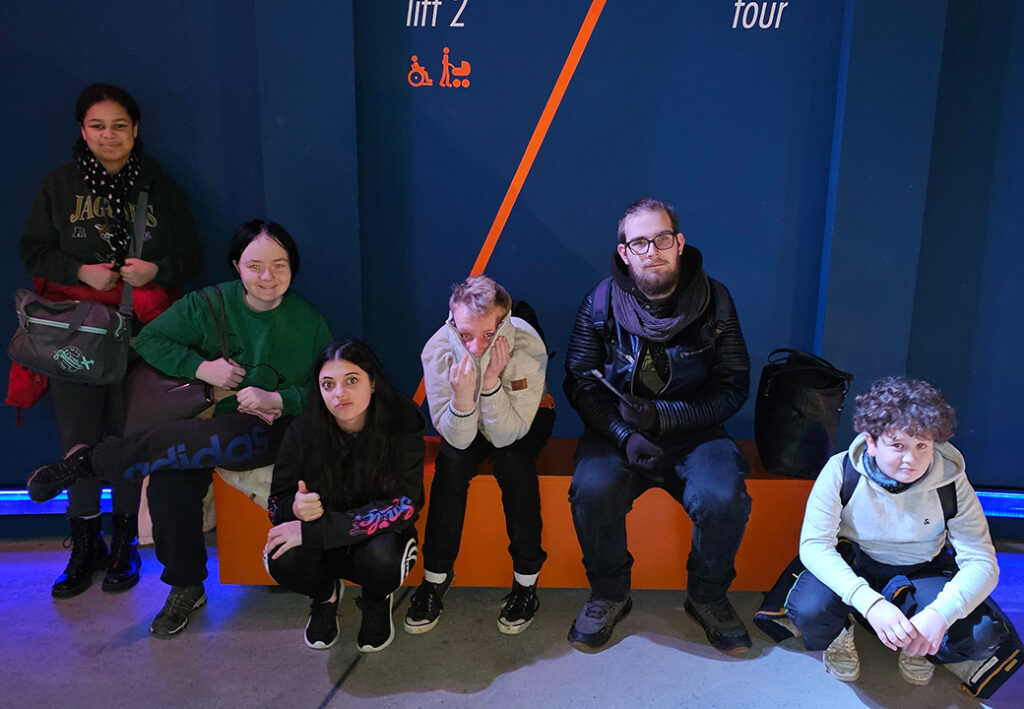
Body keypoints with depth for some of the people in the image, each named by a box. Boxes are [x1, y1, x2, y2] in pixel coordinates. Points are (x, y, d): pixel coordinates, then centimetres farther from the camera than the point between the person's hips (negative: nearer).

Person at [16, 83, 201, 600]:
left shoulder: (159, 187, 9)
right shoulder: (58, 185, 10)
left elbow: (190, 255, 9)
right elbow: (33, 250, 9)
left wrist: (156, 271, -11)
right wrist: (82, 271, -8)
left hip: (140, 329, -1)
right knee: (78, 437, 3)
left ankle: (125, 544, 19)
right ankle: (85, 547, 20)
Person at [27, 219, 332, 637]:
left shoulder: (308, 321, 0)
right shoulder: (210, 304, 2)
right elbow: (148, 340, 5)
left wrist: (276, 399, -17)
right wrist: (203, 368, -10)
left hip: (277, 428, -2)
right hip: (214, 421, 2)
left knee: (221, 440, -37)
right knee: (169, 480, -28)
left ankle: (92, 461, -17)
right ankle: (186, 587, -5)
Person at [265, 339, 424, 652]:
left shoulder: (401, 426, -19)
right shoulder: (304, 429, -13)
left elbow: (403, 507, -25)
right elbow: (278, 504, -6)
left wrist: (312, 530, -29)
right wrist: (296, 508, -33)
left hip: (378, 538, -1)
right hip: (323, 544, 2)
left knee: (380, 557, -35)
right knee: (283, 559, -29)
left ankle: (377, 601, 6)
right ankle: (324, 595, 10)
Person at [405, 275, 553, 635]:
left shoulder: (528, 346, -33)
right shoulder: (438, 350, -28)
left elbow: (506, 436, -32)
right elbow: (459, 438, -27)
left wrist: (491, 381, -45)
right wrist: (462, 395, -46)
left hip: (525, 420, -1)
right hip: (465, 425, 2)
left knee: (512, 458, -31)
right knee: (452, 460, -28)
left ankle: (526, 577, -16)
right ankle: (436, 575, -12)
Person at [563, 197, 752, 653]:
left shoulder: (713, 299, -3)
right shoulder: (602, 302, -3)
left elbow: (733, 386, -3)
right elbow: (581, 382, -2)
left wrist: (662, 416, -16)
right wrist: (624, 435, -17)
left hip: (693, 431, 0)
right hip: (617, 429, 0)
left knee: (725, 498, -27)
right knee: (592, 491, -28)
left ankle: (708, 596, 5)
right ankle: (609, 595, 1)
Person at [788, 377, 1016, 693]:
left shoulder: (951, 482, -17)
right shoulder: (842, 471, -22)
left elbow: (981, 562, -17)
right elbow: (814, 544, -25)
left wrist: (940, 613, -38)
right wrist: (870, 603, -41)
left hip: (921, 574, 2)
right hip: (853, 566, -2)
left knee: (982, 634, -25)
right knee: (809, 610, -33)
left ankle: (918, 648, 10)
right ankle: (839, 635, 7)